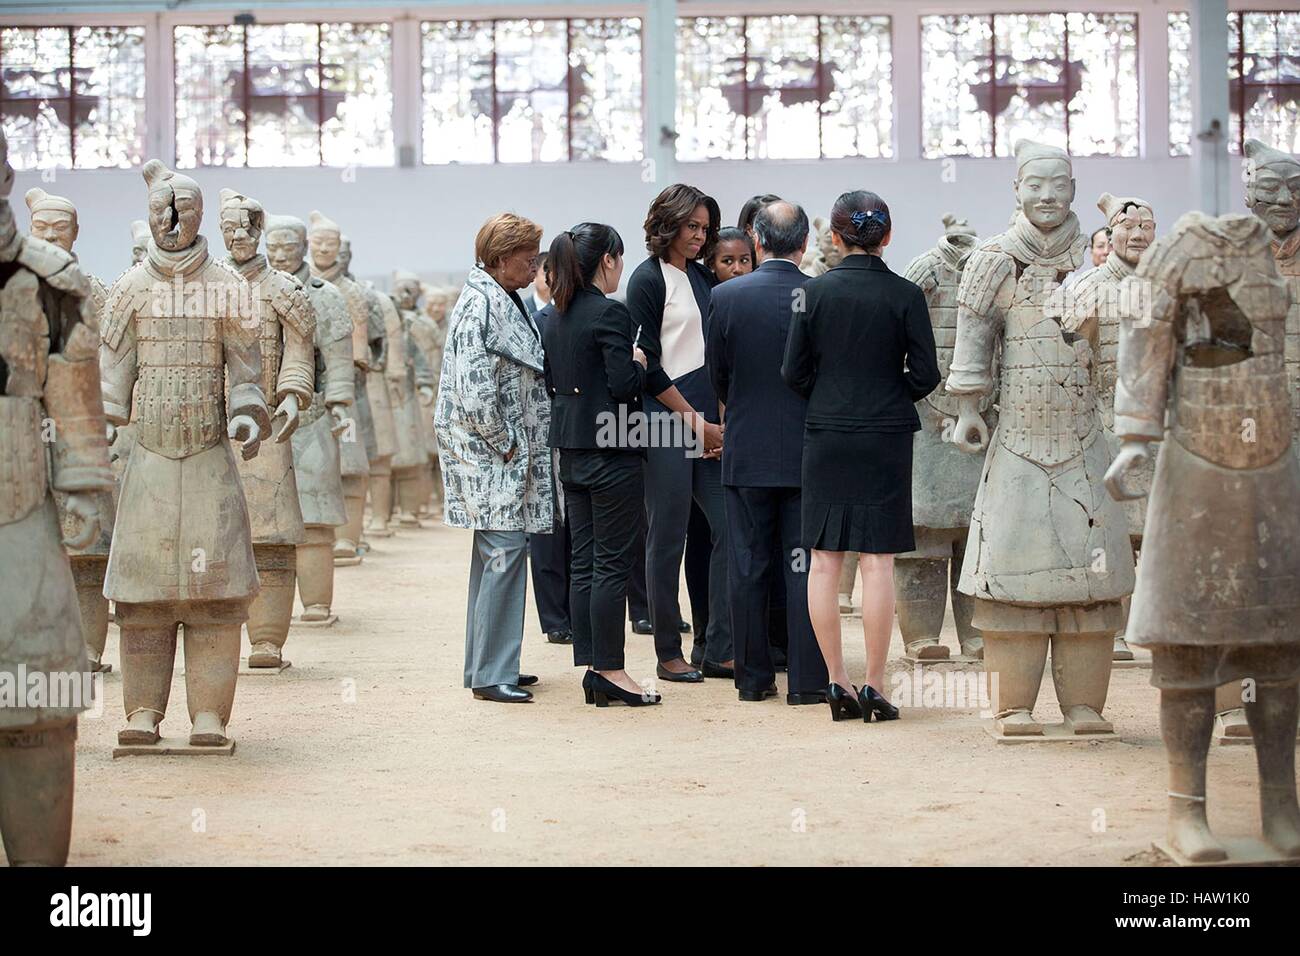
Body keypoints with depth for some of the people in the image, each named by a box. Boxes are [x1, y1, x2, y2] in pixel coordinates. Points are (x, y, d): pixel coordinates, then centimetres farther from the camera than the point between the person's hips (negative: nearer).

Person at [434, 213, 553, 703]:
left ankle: (487, 664, 19)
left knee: (494, 557, 13)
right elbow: (474, 389, -22)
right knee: (504, 552, -12)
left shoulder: (505, 301, 16)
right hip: (488, 453, -10)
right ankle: (490, 675, -10)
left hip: (508, 451, 10)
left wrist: (517, 446, 16)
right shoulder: (480, 305, -15)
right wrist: (503, 444, -15)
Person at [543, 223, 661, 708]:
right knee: (613, 563, -3)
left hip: (572, 450, 8)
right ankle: (609, 669, -1)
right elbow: (624, 384, -20)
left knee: (584, 562, 9)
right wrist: (639, 363, -1)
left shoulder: (556, 317, 11)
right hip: (610, 450, -8)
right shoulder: (610, 313, -14)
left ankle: (592, 668, 11)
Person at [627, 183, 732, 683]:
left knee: (729, 527, 0)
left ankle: (718, 651, 5)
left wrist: (720, 422, 6)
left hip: (709, 424, 7)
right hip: (667, 422, -7)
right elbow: (649, 365, -10)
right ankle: (668, 654, 7)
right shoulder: (649, 279, -5)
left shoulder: (702, 277, 16)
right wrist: (697, 423, -9)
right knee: (668, 539, -1)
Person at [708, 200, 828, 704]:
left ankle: (753, 677, 12)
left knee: (747, 568, 7)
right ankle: (807, 679, 4)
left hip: (746, 451, 1)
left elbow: (718, 376, 3)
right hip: (808, 451, 0)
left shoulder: (725, 297, -7)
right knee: (804, 568, 3)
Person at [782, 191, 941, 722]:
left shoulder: (814, 293, -3)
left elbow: (793, 372, 0)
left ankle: (836, 682, 8)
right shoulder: (905, 296, -6)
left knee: (824, 563, 7)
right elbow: (926, 374, -5)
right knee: (877, 563, 1)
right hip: (885, 438, -1)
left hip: (825, 438, 1)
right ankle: (873, 686, 0)